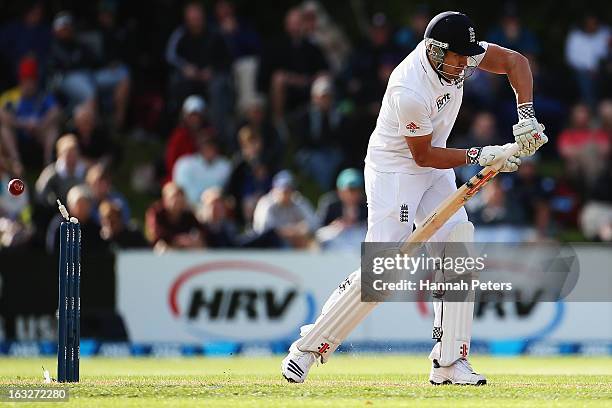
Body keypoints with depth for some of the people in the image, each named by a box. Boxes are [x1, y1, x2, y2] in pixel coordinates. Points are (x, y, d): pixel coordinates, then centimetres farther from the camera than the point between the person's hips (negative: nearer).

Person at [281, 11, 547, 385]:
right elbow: (424, 156, -21)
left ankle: (449, 362, -6)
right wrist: (481, 156, -22)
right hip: (393, 170, -8)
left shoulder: (455, 56, -12)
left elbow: (515, 61, -3)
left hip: (435, 172, 8)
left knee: (458, 242, -8)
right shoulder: (410, 92, -32)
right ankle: (308, 348, 1)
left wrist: (526, 117, -14)